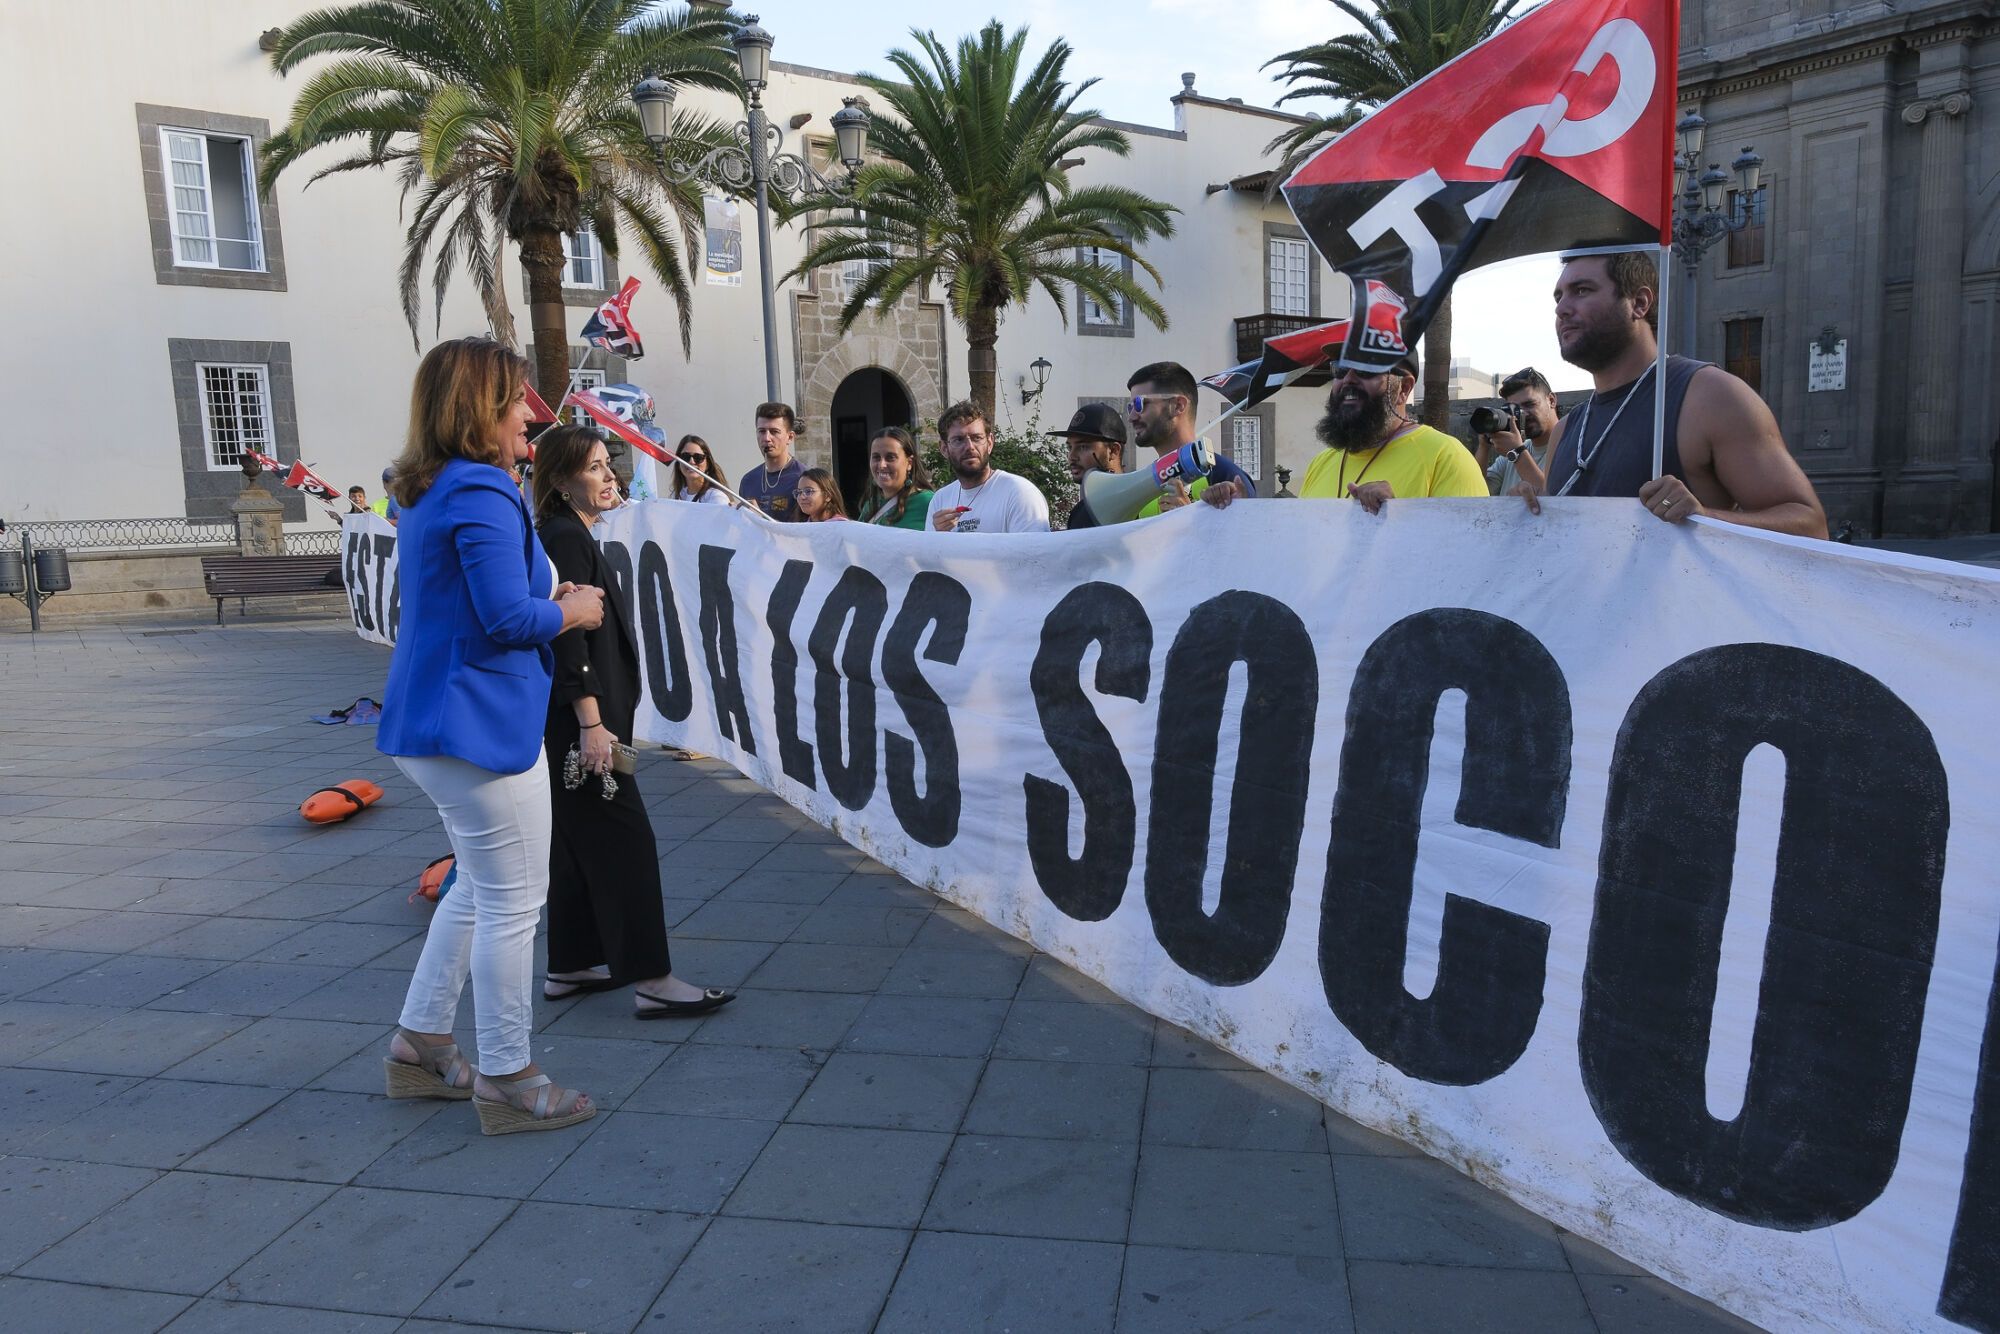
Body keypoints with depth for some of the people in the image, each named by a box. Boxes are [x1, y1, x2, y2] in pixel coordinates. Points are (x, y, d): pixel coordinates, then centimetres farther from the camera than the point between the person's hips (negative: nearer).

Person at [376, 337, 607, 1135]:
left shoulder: (428, 493, 14)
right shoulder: (482, 495, -18)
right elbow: (508, 617, -23)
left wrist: (551, 598, 10)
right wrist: (572, 612, -5)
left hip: (432, 724, 11)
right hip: (480, 723, -11)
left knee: (480, 888, 22)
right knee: (511, 901, 1)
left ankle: (420, 1042, 32)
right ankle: (505, 1079, 13)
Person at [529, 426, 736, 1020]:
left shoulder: (566, 535, 15)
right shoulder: (567, 539, -15)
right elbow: (570, 640, -21)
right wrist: (592, 724, -24)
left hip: (567, 722, 11)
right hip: (577, 719, -10)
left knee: (578, 842, 15)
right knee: (625, 842, -8)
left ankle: (569, 968, 24)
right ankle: (651, 980, -4)